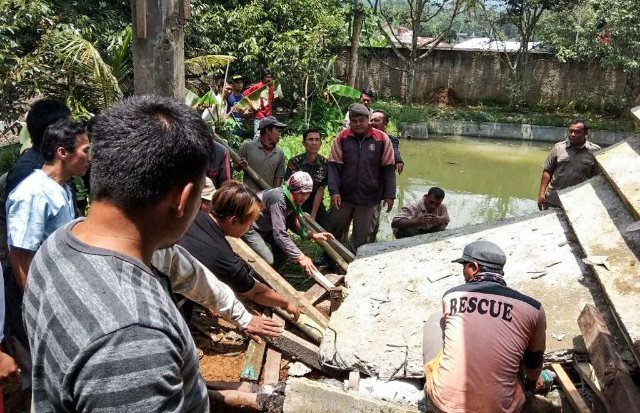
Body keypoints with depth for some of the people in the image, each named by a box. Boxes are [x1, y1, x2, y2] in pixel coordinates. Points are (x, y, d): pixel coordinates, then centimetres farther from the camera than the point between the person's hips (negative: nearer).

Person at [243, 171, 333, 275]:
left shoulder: (293, 200, -7)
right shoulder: (278, 200, -34)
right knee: (269, 260, -21)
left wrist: (312, 235, -10)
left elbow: (293, 224, 5)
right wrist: (300, 257, -41)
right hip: (249, 227, -9)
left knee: (286, 250, 4)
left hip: (265, 227, 9)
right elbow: (280, 234, -39)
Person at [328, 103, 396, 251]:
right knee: (333, 231, 13)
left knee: (362, 237, 7)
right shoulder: (342, 138, -1)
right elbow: (334, 166, -2)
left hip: (369, 199, -1)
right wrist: (334, 191, -12)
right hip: (343, 196, 1)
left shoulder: (382, 138, -3)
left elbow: (389, 168, 0)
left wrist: (389, 195, -3)